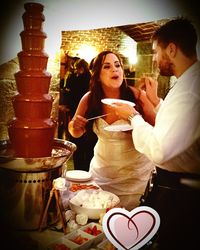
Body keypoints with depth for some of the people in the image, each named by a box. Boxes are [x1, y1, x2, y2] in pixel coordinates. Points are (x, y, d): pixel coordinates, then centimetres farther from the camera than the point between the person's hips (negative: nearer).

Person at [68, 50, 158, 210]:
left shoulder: (136, 96, -19)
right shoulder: (89, 99, -10)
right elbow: (76, 132, 4)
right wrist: (75, 125, -17)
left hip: (135, 170, -3)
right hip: (102, 168, 3)